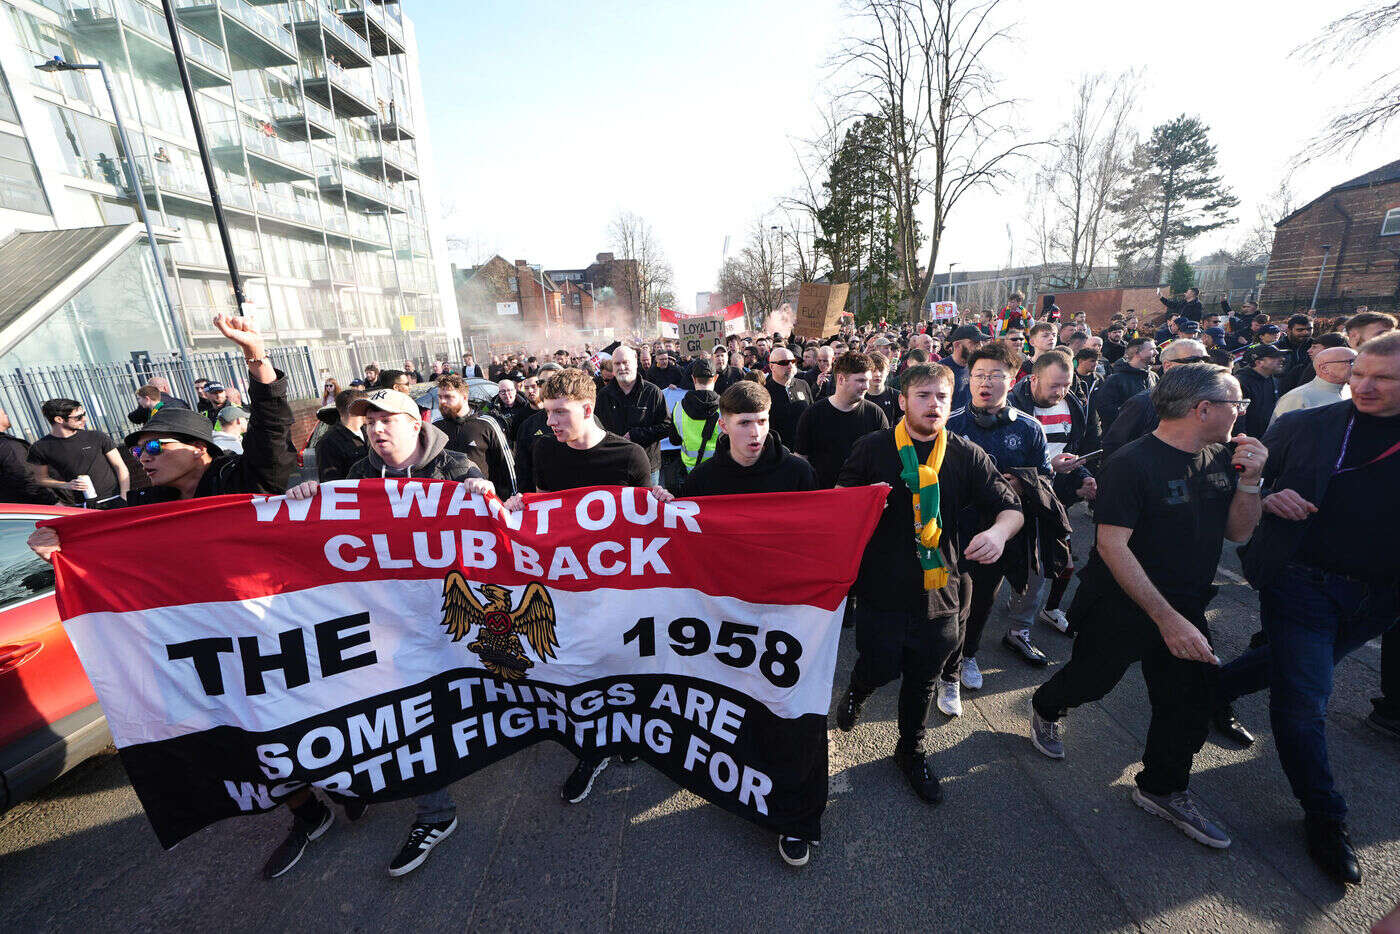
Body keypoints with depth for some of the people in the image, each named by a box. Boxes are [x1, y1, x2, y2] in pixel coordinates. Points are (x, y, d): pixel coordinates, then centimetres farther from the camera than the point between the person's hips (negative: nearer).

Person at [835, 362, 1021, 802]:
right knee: (879, 669, 5)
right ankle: (855, 692, 44)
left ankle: (911, 750, 45)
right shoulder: (873, 448, -5)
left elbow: (1011, 507, -1)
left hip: (939, 591, 3)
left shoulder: (967, 455, 0)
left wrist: (999, 531, -23)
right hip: (882, 588, -2)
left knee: (923, 679, 18)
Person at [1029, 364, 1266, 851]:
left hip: (1184, 609, 7)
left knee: (1191, 702, 12)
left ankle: (1163, 789, 34)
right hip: (1121, 608, -7)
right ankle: (1045, 709, 46)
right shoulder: (1132, 464, -24)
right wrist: (1166, 618, -28)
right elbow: (1112, 546, -28)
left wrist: (1249, 480, -11)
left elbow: (1238, 532, 6)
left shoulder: (1220, 459, 2)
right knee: (1091, 679, 13)